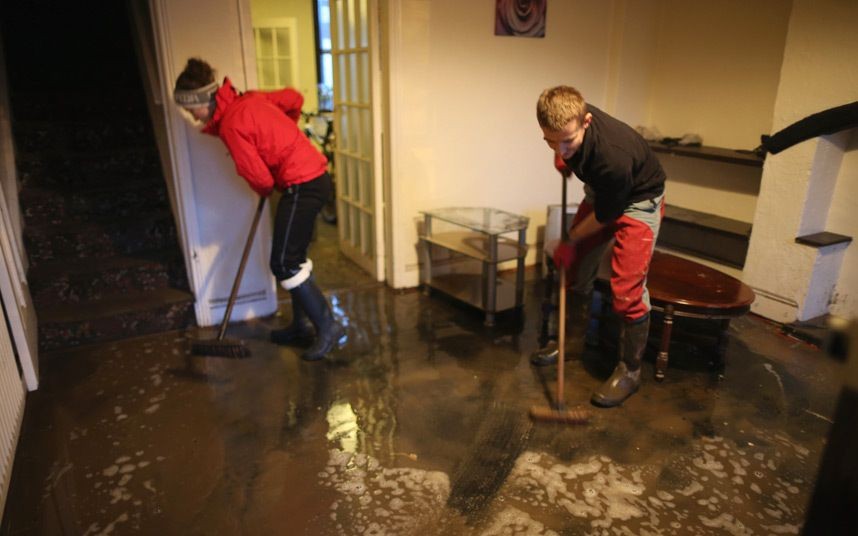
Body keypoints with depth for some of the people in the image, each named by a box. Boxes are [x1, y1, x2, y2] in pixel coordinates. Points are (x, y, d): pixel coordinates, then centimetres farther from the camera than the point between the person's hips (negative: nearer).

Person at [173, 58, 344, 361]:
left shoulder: (231, 126, -16)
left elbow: (259, 178, -15)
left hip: (302, 186, -10)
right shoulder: (248, 99, 9)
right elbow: (294, 99, 20)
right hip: (314, 177, 10)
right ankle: (301, 325, 24)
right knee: (293, 258, 15)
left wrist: (265, 192, 9)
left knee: (283, 264, -6)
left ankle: (328, 328, 0)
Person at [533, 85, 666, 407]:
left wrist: (570, 242, -11)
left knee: (627, 290, -12)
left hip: (638, 200, -7)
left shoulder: (613, 157, -41)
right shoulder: (566, 119, -22)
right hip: (600, 191, 7)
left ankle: (630, 371, 6)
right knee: (576, 270, 10)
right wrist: (562, 158, -5)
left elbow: (606, 215, -23)